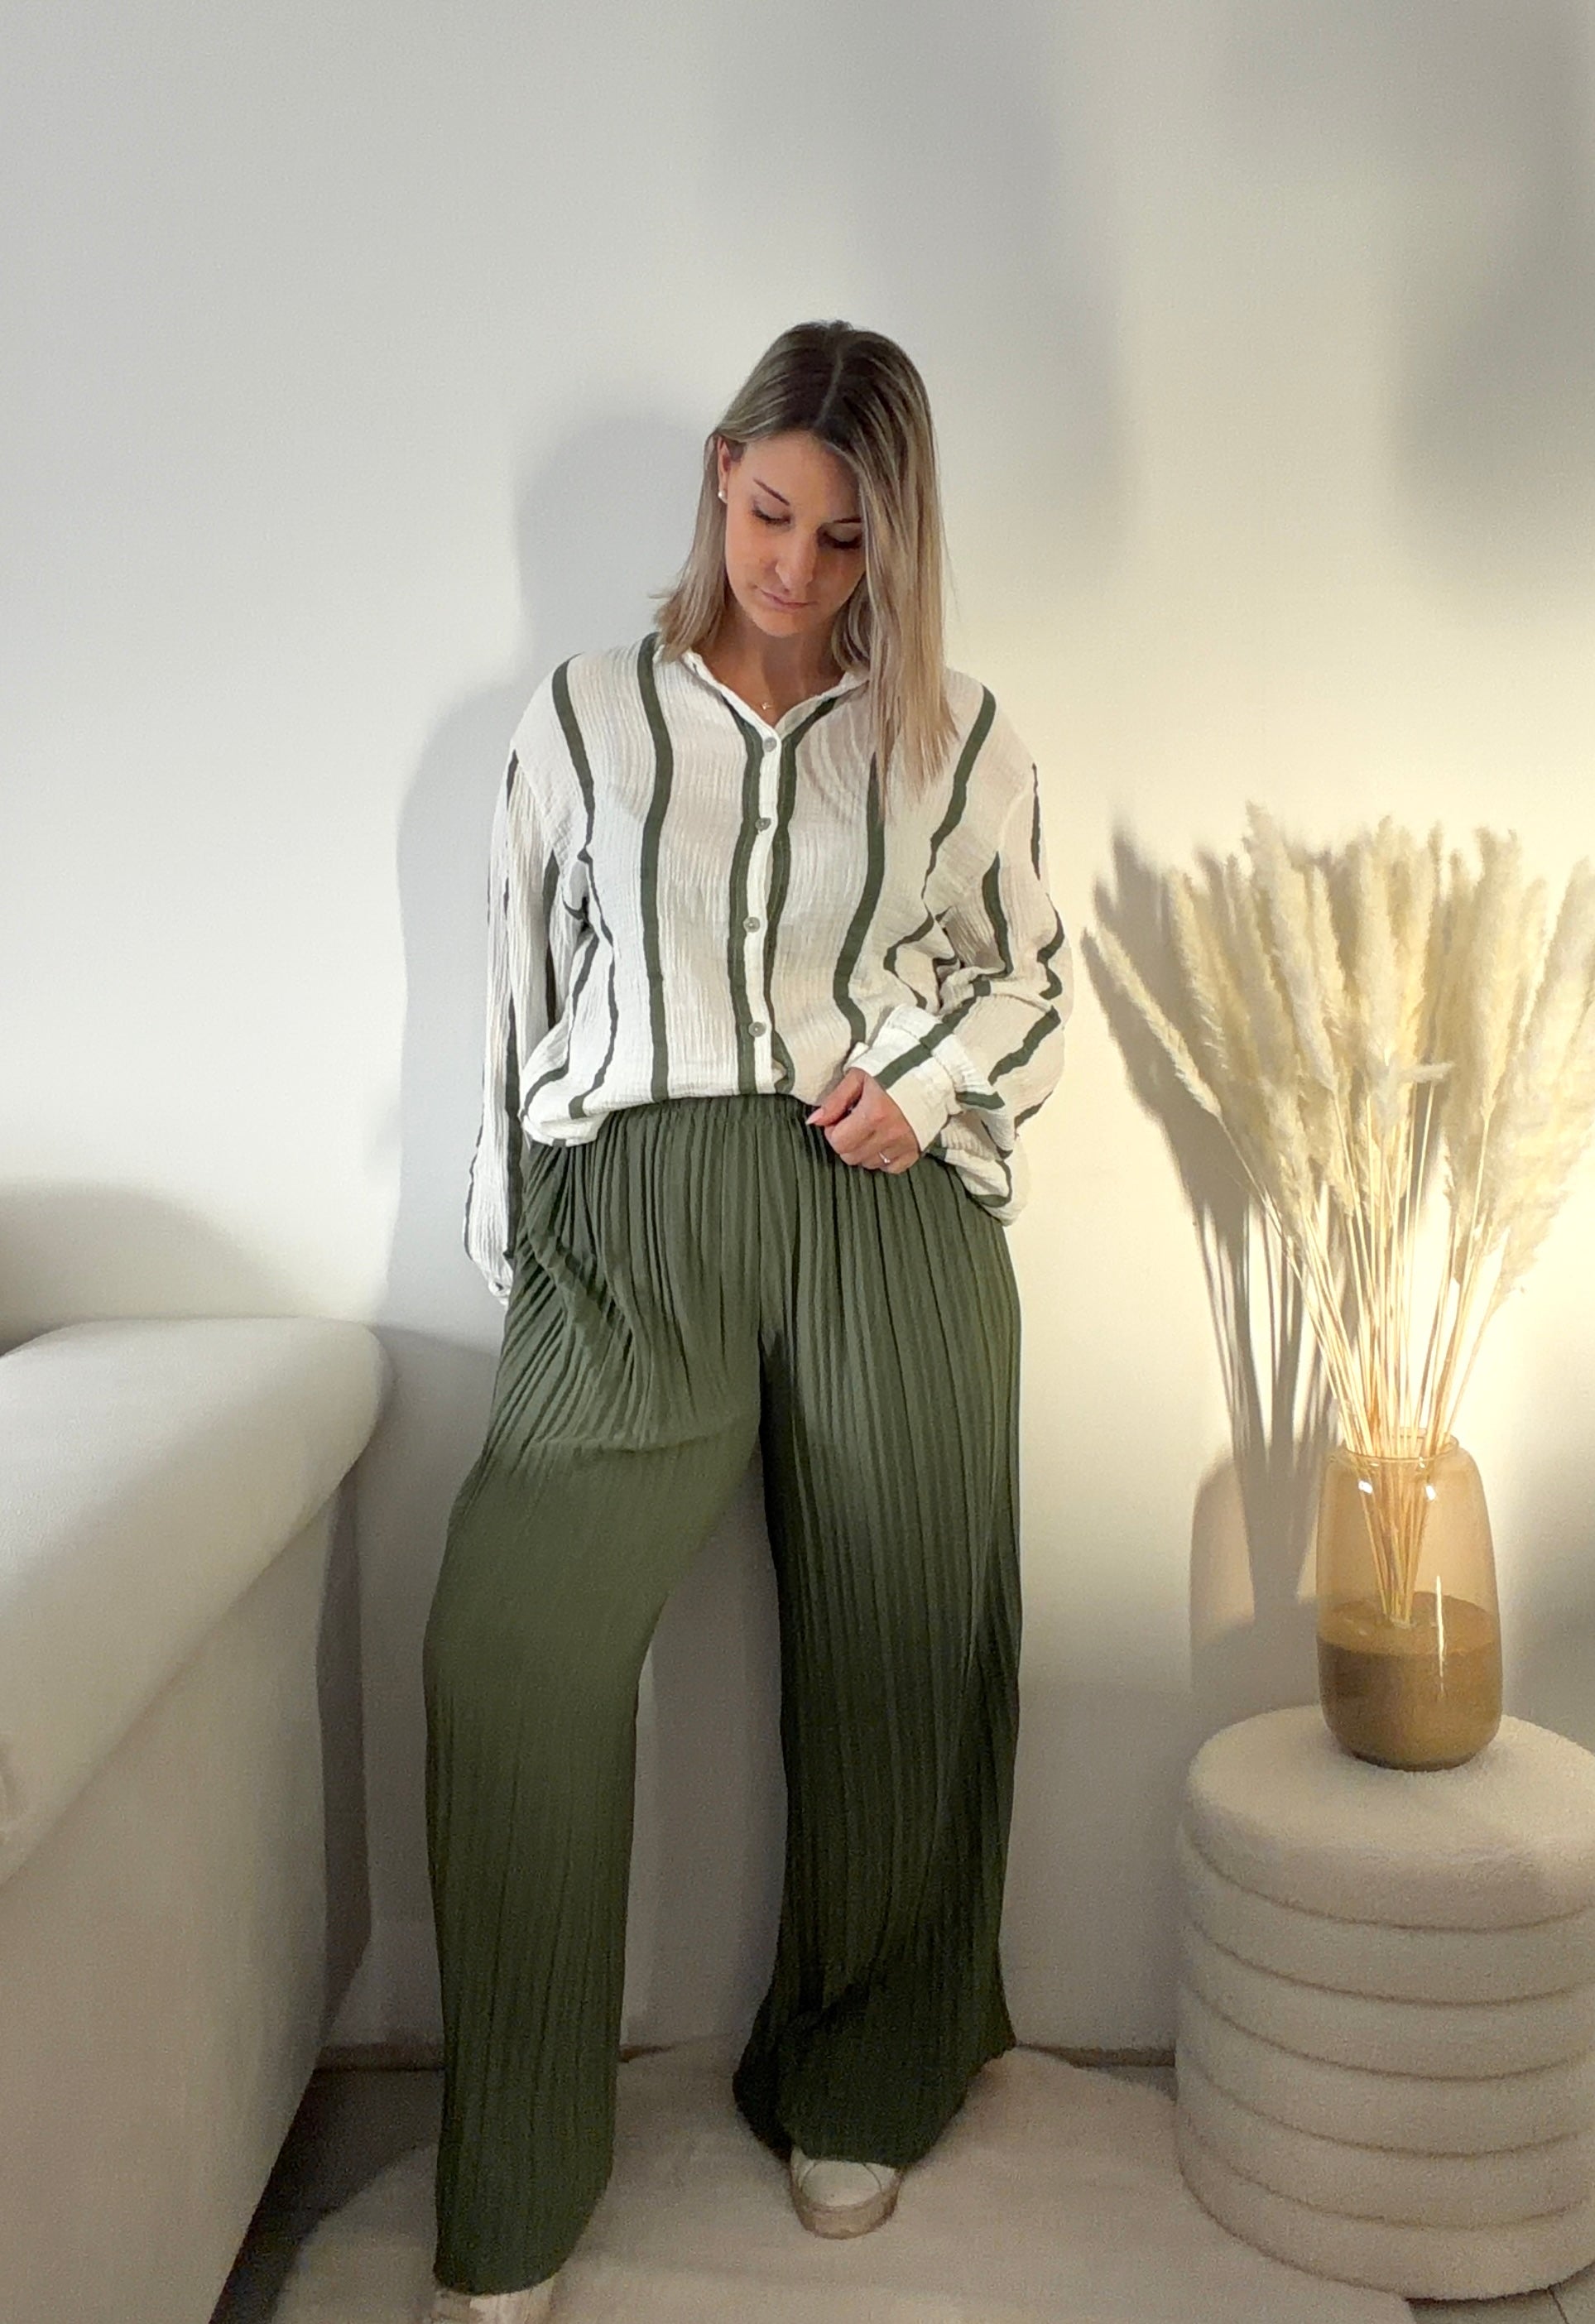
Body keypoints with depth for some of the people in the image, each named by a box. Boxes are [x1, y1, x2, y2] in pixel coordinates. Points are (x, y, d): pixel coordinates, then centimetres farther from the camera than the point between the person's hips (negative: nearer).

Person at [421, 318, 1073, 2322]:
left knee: (891, 1658, 4)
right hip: (639, 1204, -1)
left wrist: (928, 1079, -2)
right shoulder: (585, 718, 10)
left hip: (890, 1211, 1)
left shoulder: (957, 734, 11)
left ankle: (853, 2094, 28)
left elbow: (1035, 974, 18)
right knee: (511, 1629, -19)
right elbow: (518, 1006, 11)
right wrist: (517, 1268, 8)